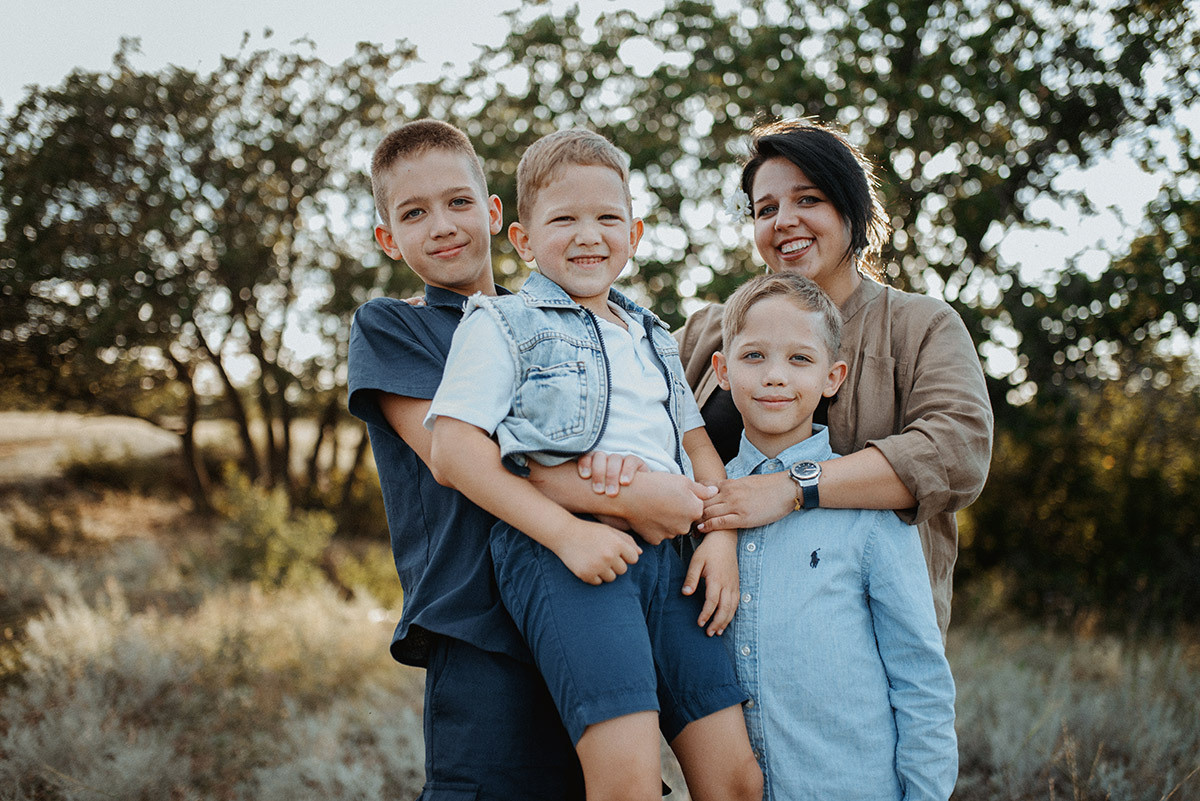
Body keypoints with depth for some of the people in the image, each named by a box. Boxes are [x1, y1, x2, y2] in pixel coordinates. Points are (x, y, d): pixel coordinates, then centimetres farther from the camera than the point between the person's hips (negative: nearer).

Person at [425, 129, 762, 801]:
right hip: (557, 551, -6)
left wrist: (722, 534, 6)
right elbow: (453, 450, -5)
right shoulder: (501, 325, 7)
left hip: (666, 554, 6)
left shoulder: (653, 338, 27)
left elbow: (698, 446, 27)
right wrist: (568, 531, -15)